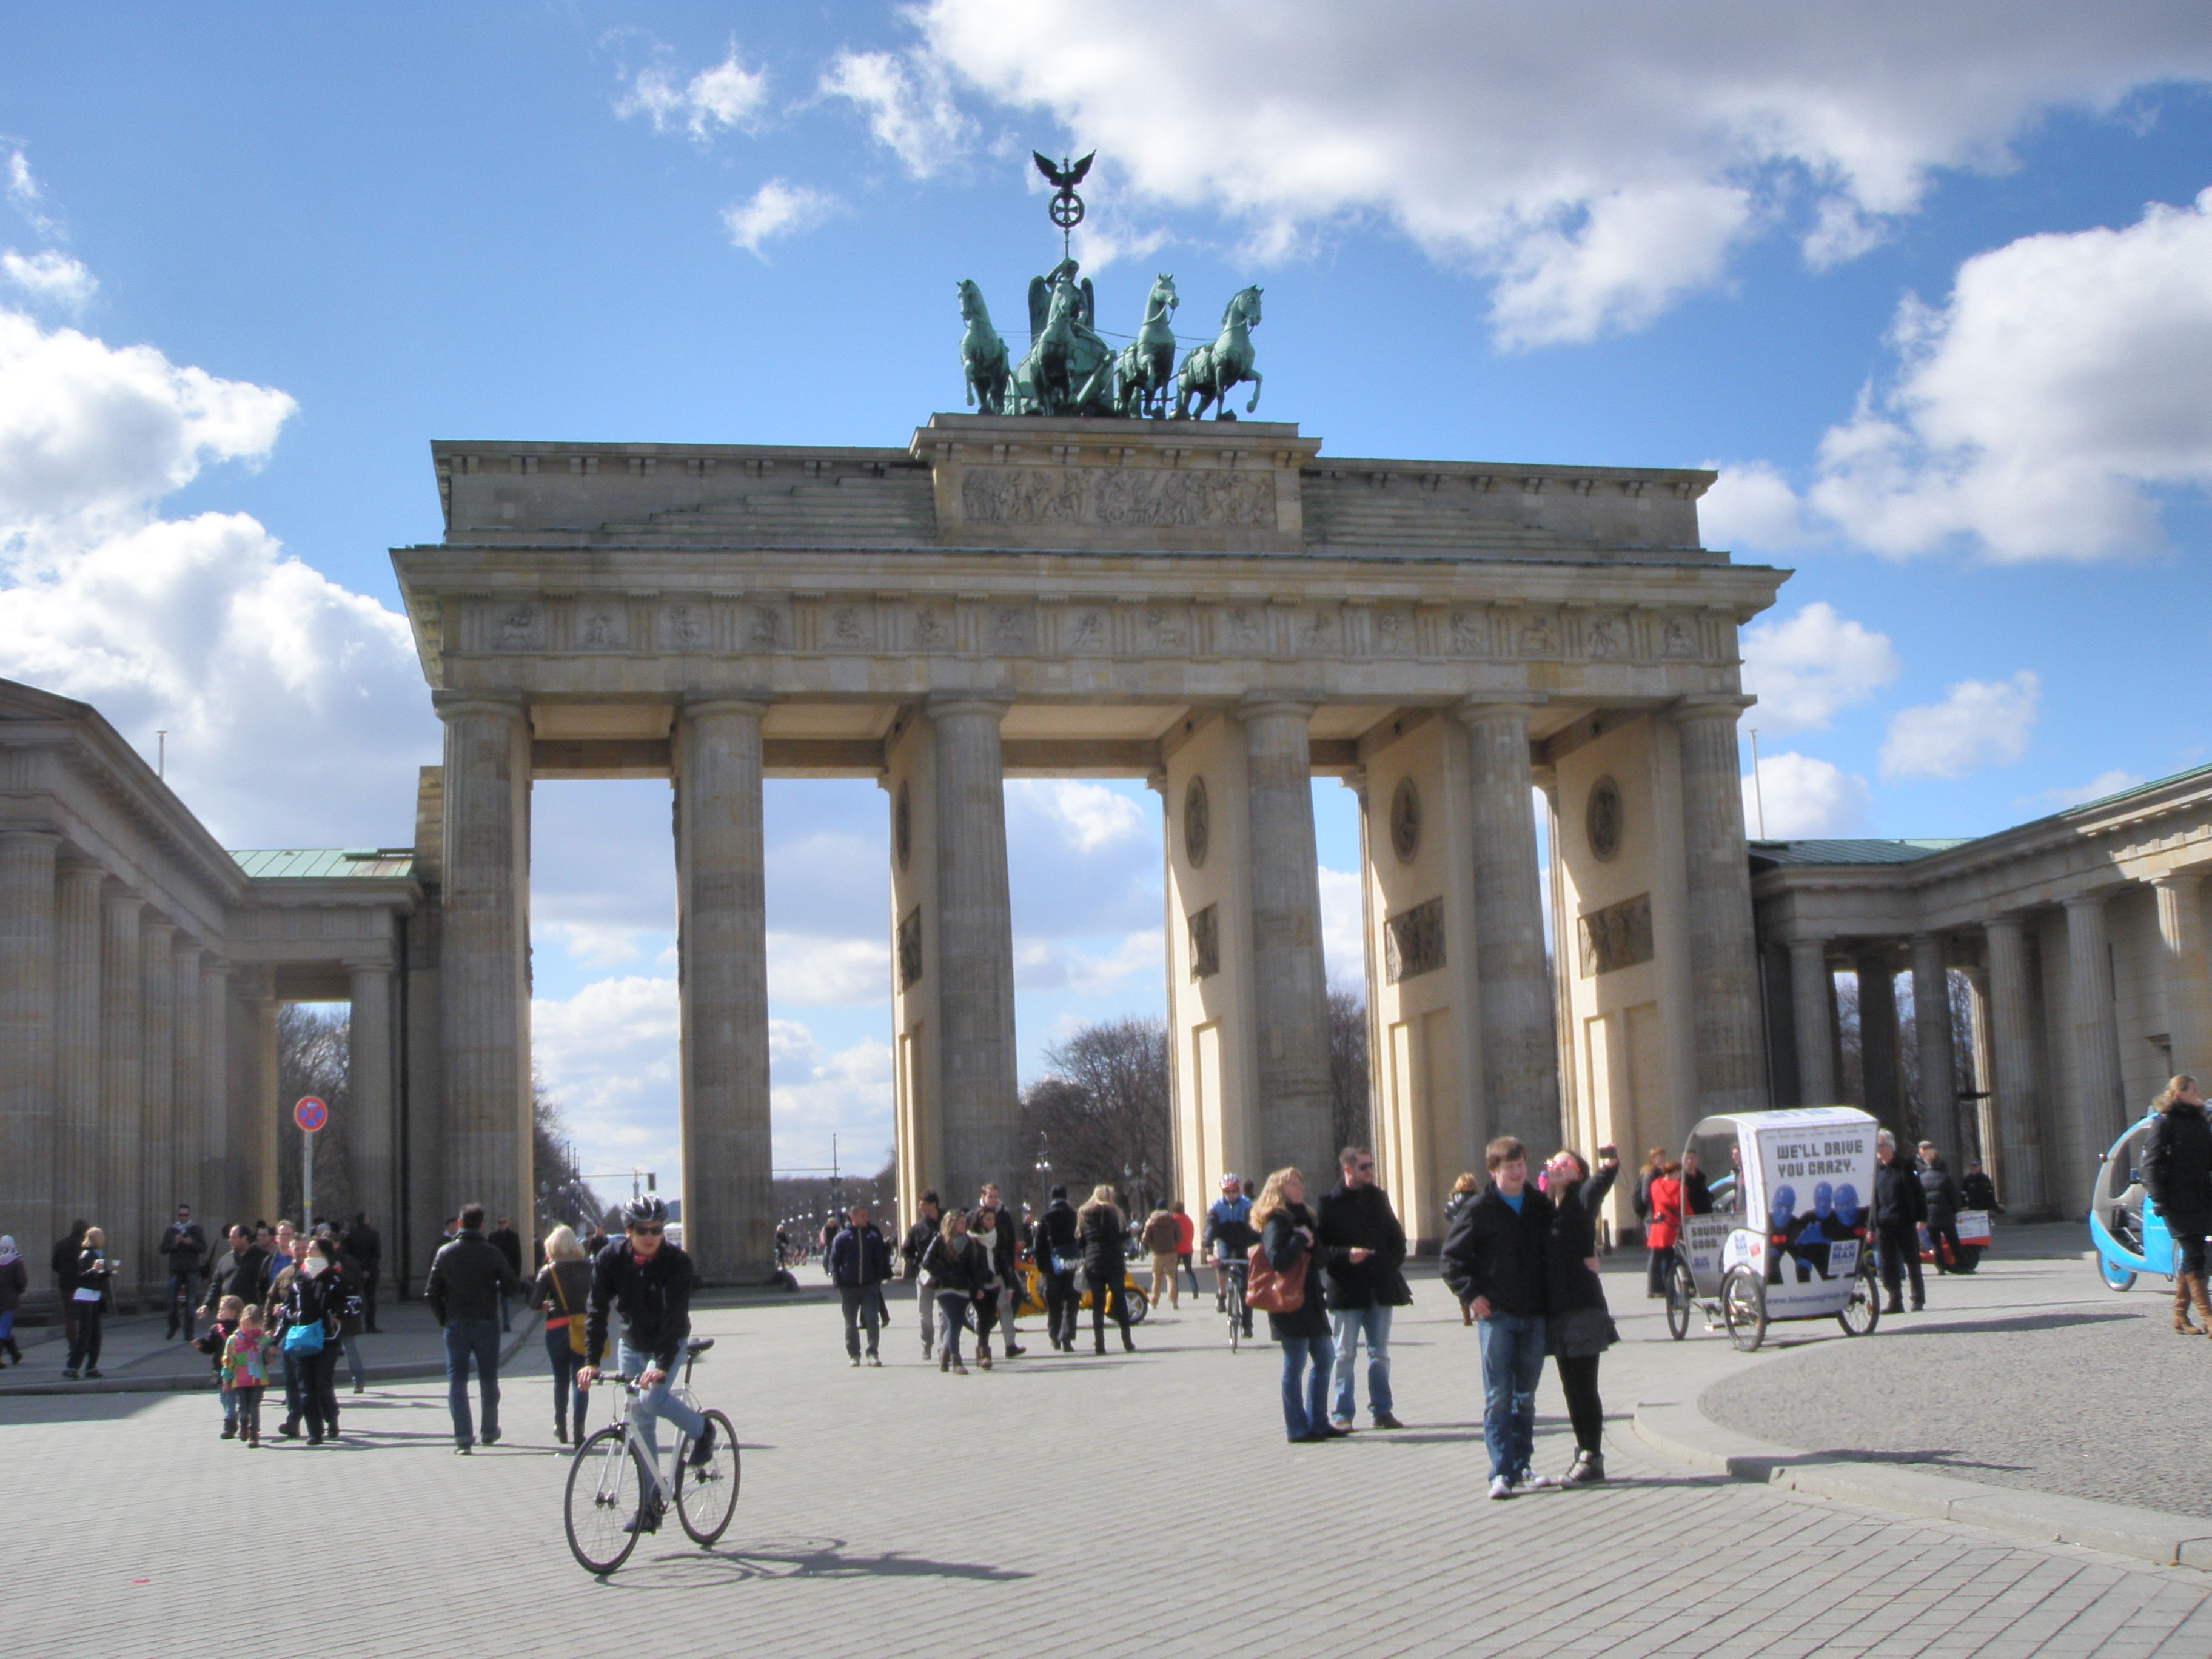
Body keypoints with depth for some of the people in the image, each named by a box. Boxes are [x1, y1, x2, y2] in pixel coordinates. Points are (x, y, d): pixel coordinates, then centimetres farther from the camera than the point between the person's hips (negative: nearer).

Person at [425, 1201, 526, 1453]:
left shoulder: (445, 1253, -1)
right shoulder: (493, 1253, -5)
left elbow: (431, 1293, -1)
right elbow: (513, 1288, -5)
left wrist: (443, 1318, 11)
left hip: (456, 1325, 0)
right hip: (486, 1323, 0)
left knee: (457, 1380, 2)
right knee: (489, 1380, 15)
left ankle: (463, 1437, -8)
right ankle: (490, 1432, 26)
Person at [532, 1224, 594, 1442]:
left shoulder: (548, 1271, -4)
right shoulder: (588, 1267, 1)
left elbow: (535, 1303, -6)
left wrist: (547, 1305, 13)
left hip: (558, 1329, -1)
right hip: (583, 1328, 1)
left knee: (561, 1379, 14)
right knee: (580, 1379, 2)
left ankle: (561, 1426, 22)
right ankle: (578, 1429, -7)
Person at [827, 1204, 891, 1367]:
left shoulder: (873, 1237, 8)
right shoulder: (842, 1238, 1)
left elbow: (879, 1261, 13)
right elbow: (834, 1262, 3)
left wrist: (878, 1281, 3)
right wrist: (839, 1284, -5)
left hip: (870, 1286, 1)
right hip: (849, 1287, -1)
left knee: (872, 1321, -8)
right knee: (851, 1324, 7)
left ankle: (873, 1353, -2)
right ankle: (854, 1355, 17)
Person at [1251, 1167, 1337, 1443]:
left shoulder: (1304, 1219, 16)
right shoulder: (1275, 1223, -10)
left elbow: (1323, 1258, 10)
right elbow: (1277, 1260, -24)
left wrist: (1312, 1244, -10)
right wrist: (1300, 1239, -16)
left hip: (1311, 1302, 9)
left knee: (1325, 1358, 11)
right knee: (1295, 1366, -4)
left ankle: (1318, 1423, 20)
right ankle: (1298, 1429, 1)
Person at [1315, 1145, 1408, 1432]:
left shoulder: (1378, 1197, 12)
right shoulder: (1328, 1203, -4)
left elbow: (1396, 1236, 20)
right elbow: (1320, 1246, -7)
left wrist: (1393, 1262, 5)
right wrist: (1345, 1255, -20)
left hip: (1380, 1288, 5)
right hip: (1345, 1290, -5)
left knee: (1380, 1353, 9)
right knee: (1344, 1354, 1)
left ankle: (1382, 1411, 17)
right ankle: (1342, 1414, 7)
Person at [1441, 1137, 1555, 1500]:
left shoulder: (1541, 1207, 8)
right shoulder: (1480, 1211, -3)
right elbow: (1452, 1257, 0)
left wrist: (1550, 1296, 8)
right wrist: (1472, 1294, -10)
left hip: (1534, 1315, 4)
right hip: (1497, 1314, -4)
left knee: (1526, 1396, 11)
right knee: (1498, 1397, -7)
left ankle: (1522, 1466, 19)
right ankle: (1502, 1473, -8)